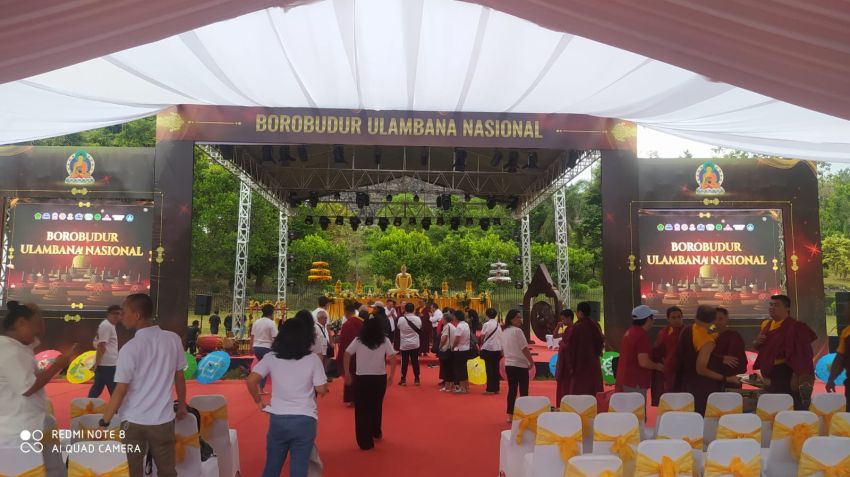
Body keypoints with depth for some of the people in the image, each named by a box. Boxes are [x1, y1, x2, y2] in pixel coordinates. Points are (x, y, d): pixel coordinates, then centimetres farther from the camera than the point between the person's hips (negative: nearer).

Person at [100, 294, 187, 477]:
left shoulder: (130, 348, -16)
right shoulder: (173, 339, -6)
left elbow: (120, 391, -13)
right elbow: (179, 377, 4)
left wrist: (104, 421, 0)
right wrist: (182, 405, 18)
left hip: (133, 420, -2)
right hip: (163, 419, 2)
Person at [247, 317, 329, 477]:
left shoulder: (271, 357, -2)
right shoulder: (313, 359, -7)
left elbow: (251, 381, -8)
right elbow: (321, 390, -7)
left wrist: (259, 401, 7)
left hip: (278, 419, 2)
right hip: (305, 420, -2)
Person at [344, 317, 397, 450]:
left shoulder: (358, 341, -1)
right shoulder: (385, 341, 0)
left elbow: (346, 355, -6)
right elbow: (393, 358, -6)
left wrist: (347, 374, 2)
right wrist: (392, 376, 3)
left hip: (362, 378, -2)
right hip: (380, 378, 2)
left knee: (362, 409, 8)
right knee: (377, 406, 24)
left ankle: (365, 442, 9)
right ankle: (376, 432, 40)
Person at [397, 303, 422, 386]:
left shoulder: (401, 319, -14)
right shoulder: (418, 319, -7)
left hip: (404, 344, -1)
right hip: (415, 344, 1)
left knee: (404, 362, 7)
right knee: (415, 362, 8)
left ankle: (403, 380, 11)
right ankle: (416, 379, 13)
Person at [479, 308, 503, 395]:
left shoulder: (486, 324, -9)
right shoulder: (498, 325, 8)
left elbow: (482, 337, -8)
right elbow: (500, 337, 8)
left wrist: (481, 345, 9)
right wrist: (501, 349, 14)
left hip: (488, 348, -5)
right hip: (497, 348, 5)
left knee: (489, 369, -1)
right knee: (496, 369, 10)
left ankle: (490, 389, 0)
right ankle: (496, 388, 14)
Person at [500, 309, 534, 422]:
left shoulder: (504, 331, 9)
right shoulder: (517, 330, -15)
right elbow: (524, 349, -16)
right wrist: (531, 361, -7)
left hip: (508, 364, 8)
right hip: (520, 364, -8)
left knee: (512, 390, 11)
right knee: (523, 391, 2)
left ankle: (510, 415, 13)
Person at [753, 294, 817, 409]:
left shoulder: (795, 327, -11)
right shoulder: (766, 324, 11)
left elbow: (802, 354, -18)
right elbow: (758, 347, 22)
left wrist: (797, 377, -23)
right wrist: (756, 342, -1)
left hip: (787, 374, -7)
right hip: (771, 374, 8)